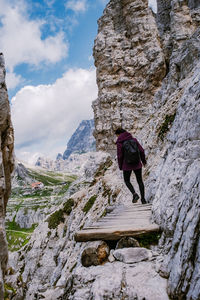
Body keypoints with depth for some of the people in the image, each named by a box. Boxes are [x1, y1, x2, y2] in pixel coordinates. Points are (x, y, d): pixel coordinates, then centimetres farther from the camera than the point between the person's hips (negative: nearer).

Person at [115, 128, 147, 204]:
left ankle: (135, 194, 0)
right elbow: (141, 150, 1)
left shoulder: (119, 143, -10)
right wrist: (143, 160, 14)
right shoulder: (134, 139, 1)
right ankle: (143, 199, 19)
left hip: (127, 165, -3)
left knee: (127, 181, 20)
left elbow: (120, 156, -10)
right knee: (140, 181, 16)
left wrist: (120, 166, 5)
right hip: (137, 164, 3)